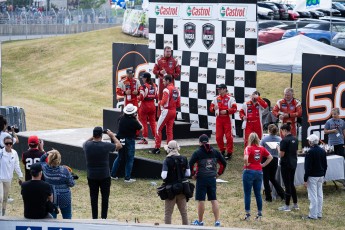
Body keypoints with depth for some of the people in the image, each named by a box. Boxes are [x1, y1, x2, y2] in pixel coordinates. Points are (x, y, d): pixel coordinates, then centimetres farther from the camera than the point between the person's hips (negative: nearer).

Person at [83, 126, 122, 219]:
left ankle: (94, 217, 13)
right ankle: (104, 217, 10)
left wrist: (92, 137, 17)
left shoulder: (87, 145, -9)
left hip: (91, 176, 2)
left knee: (94, 197, 9)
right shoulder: (106, 146, -16)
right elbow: (119, 145, 1)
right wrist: (112, 136, 11)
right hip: (104, 176, -2)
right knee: (105, 197, 8)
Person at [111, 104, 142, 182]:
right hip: (129, 141, -6)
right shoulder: (133, 121, -20)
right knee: (129, 160, 5)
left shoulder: (121, 118, -5)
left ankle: (113, 174, 22)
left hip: (121, 140, 6)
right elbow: (141, 128, -6)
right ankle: (127, 178, 6)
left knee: (119, 157, 20)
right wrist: (137, 119, 2)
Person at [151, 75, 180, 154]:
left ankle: (157, 148, -3)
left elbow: (164, 101, -22)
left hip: (166, 111, -7)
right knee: (169, 130, 12)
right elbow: (178, 104, 12)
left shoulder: (167, 90, -13)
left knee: (158, 129, 0)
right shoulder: (176, 90, 11)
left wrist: (159, 103, -3)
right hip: (173, 112, 7)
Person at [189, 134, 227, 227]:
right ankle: (217, 221, 6)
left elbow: (190, 164, -15)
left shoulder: (197, 153, -8)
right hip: (212, 179, 4)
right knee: (214, 199, 9)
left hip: (201, 179, -4)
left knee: (201, 200, 5)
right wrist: (219, 173, 15)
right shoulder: (215, 152, 4)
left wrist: (193, 174, -2)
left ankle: (200, 221, 14)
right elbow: (223, 163, 7)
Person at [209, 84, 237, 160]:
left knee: (228, 136, -5)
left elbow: (234, 109, -9)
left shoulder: (230, 98, -4)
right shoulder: (216, 98, 10)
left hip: (227, 119, -5)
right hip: (218, 119, 5)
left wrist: (226, 111, -20)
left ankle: (229, 153, 3)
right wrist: (214, 108, -12)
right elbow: (211, 108, 10)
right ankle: (222, 151, 22)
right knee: (218, 136, 6)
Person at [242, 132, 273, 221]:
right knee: (258, 194, 11)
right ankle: (260, 214, 14)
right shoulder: (261, 148, 3)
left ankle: (248, 214, 3)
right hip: (259, 172, 5)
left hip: (249, 171, -5)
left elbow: (245, 158, -28)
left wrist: (246, 164, -11)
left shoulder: (248, 148, -12)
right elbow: (270, 157, 7)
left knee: (247, 194, 3)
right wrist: (263, 164, 7)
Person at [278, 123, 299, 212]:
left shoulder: (284, 141, -19)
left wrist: (278, 149, -1)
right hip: (293, 164, 8)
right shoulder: (295, 139, 7)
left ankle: (287, 206, 4)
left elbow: (281, 154, -19)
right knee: (291, 184, 17)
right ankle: (295, 204, 19)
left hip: (286, 165, -8)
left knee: (287, 185, -2)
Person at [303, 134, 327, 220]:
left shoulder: (310, 152, -17)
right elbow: (325, 165, 14)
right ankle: (319, 213, 18)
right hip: (320, 176, 8)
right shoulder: (322, 151, 7)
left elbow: (307, 167, -17)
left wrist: (305, 179, -12)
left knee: (313, 196, -4)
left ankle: (313, 215, -3)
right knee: (319, 195, 12)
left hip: (312, 177, -8)